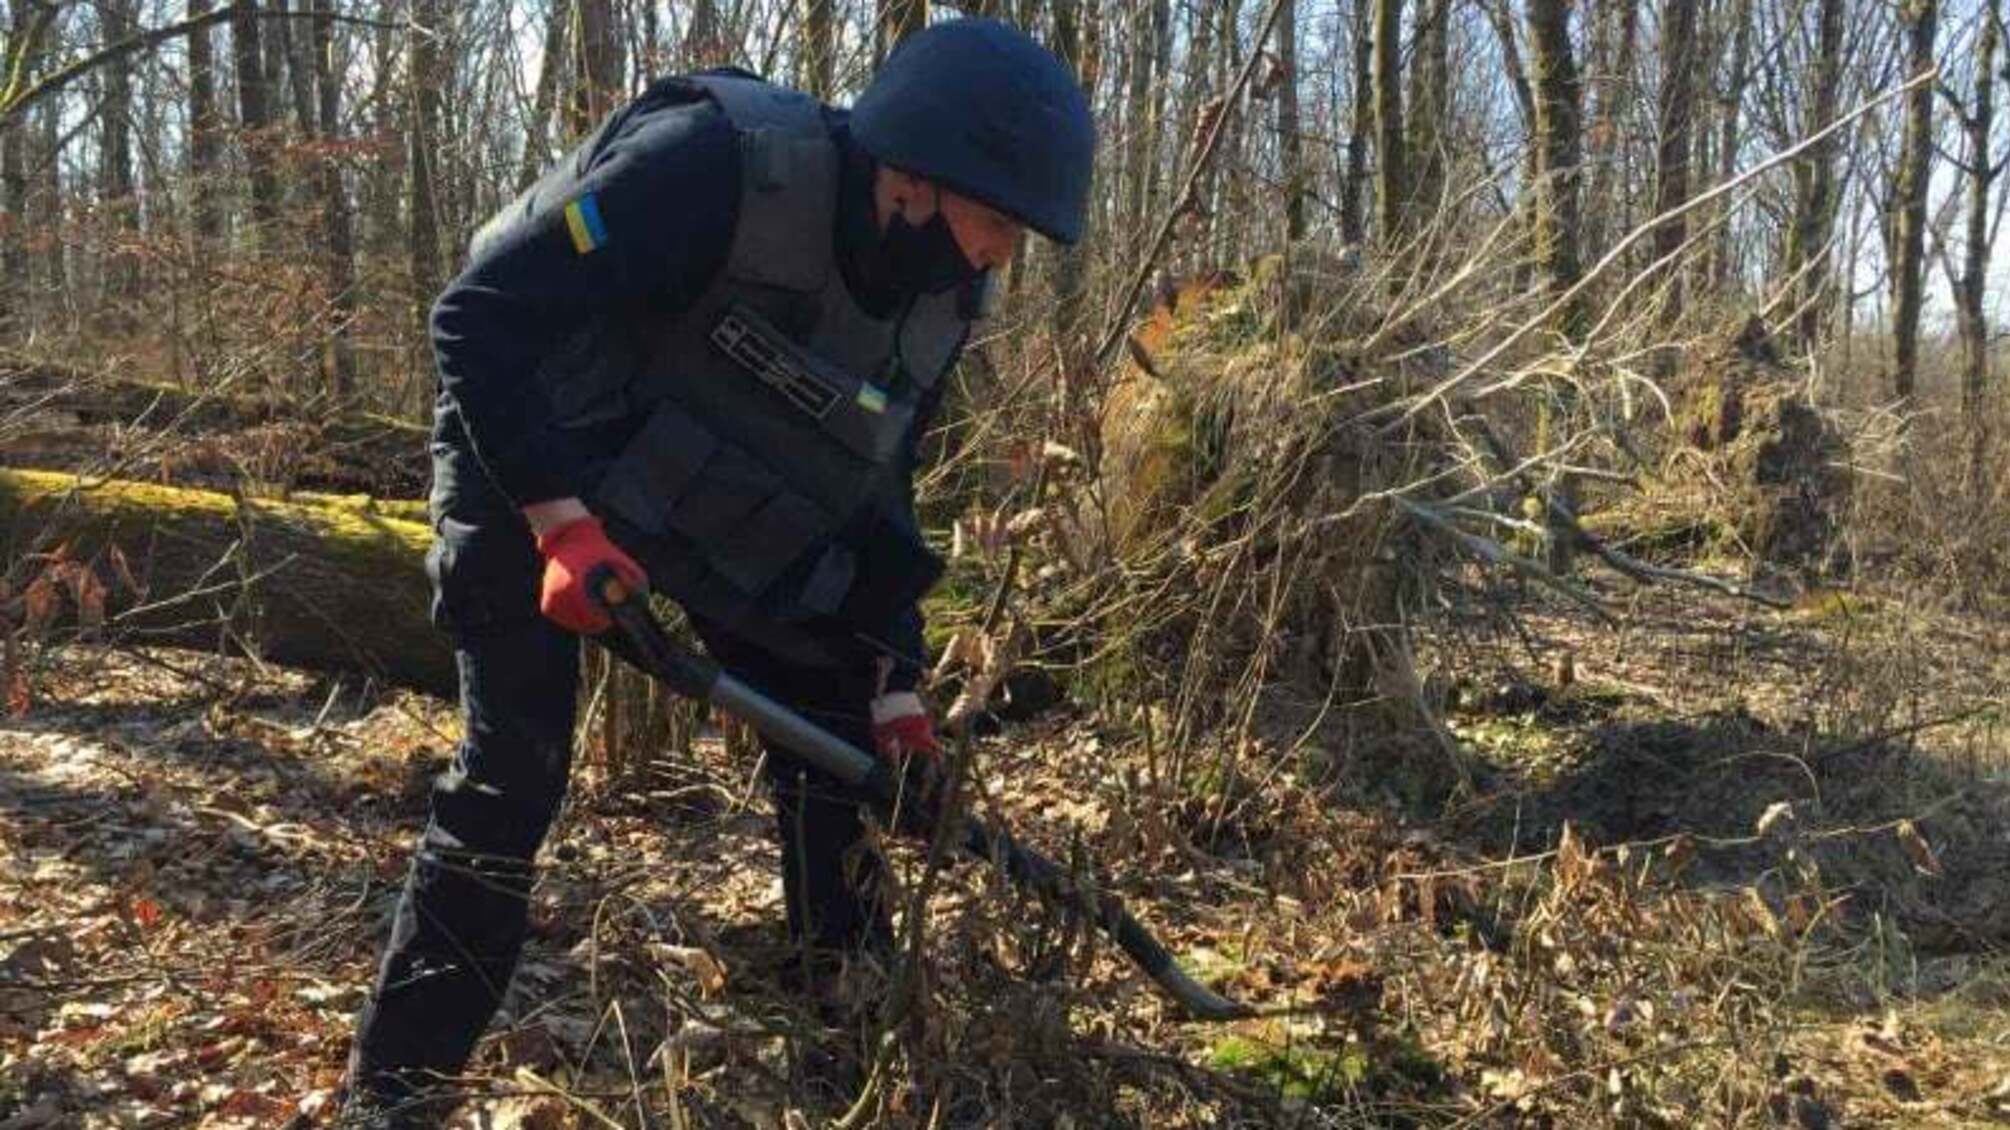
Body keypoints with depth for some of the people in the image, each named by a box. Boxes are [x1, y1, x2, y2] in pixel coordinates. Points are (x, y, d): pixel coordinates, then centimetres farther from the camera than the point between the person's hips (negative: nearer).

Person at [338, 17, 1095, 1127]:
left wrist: (894, 680, -2)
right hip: (534, 472, -6)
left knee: (831, 723, 3)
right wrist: (563, 519, -35)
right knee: (511, 773, -12)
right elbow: (478, 318, -30)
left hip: (722, 507, 7)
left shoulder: (935, 304, -8)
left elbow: (876, 494, 3)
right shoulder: (712, 166, -31)